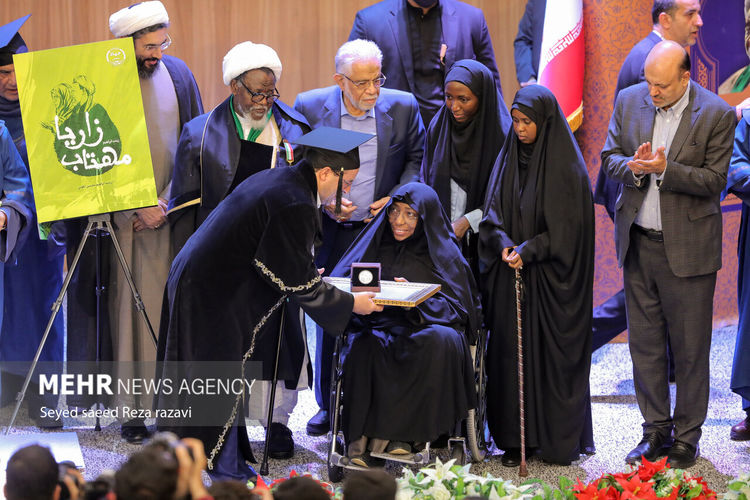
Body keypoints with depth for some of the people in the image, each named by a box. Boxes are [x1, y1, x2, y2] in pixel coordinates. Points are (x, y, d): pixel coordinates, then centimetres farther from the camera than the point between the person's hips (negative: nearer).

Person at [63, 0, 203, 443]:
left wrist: (168, 201, -2)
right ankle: (132, 406, 0)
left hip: (170, 212, 3)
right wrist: (139, 206, -11)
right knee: (125, 305, -3)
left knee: (170, 307, -1)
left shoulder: (178, 75, 6)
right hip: (118, 216, -3)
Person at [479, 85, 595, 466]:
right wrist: (504, 244, -13)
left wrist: (528, 251, -18)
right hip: (510, 277, 5)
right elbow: (493, 212, 6)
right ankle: (516, 440, 9)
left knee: (554, 355, -1)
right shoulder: (508, 160, 8)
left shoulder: (566, 166, -8)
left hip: (551, 277, -5)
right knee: (510, 352, 3)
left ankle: (558, 440, 8)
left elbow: (567, 226, -11)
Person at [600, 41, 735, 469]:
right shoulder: (630, 100, 2)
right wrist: (633, 166, -16)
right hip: (638, 242, 4)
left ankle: (686, 437, 16)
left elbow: (714, 180, -11)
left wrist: (664, 169, -24)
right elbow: (609, 157, 7)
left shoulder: (717, 114, -11)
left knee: (690, 348, 4)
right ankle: (656, 430, 23)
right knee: (645, 342, 11)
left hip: (687, 248, -4)